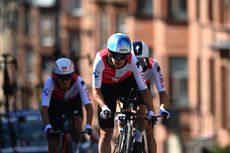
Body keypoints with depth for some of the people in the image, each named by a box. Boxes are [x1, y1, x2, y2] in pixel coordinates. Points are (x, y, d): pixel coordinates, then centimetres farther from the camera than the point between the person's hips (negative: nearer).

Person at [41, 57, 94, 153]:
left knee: (77, 128, -29)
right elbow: (44, 108, -40)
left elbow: (88, 106, -39)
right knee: (53, 145, -7)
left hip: (73, 103, 0)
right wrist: (47, 126, -55)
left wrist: (88, 125, -53)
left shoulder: (78, 81, -35)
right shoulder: (50, 82, -35)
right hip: (55, 105, 0)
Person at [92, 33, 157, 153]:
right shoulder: (100, 60, -35)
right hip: (107, 87, -1)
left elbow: (144, 90, -29)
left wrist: (151, 111, -40)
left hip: (127, 82, 1)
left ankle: (138, 137, -4)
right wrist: (104, 107, -45)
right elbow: (96, 90, -29)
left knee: (141, 104, -27)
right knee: (106, 134, -3)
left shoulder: (133, 61, -33)